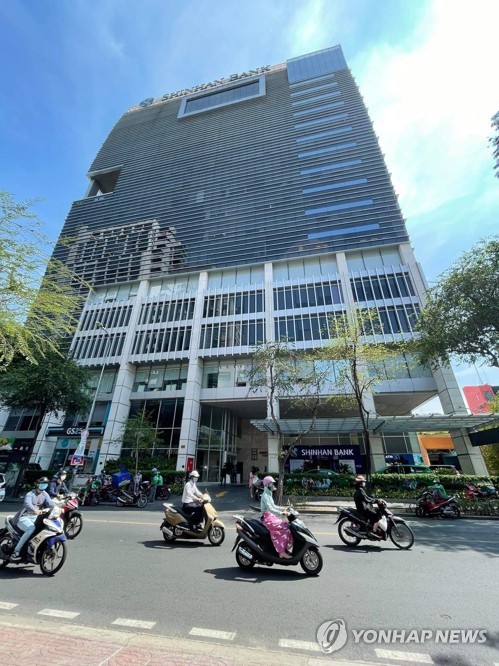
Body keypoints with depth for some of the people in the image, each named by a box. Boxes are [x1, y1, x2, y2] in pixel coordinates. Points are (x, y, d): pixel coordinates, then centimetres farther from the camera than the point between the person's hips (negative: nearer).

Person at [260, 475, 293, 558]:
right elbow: (270, 508, -25)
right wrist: (281, 513, -33)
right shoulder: (265, 495, -15)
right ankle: (282, 552, -17)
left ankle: (285, 549, 3)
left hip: (272, 517, 9)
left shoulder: (269, 494, 15)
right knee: (284, 528, -21)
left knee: (286, 525, -1)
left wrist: (283, 509, 12)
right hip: (267, 518, -9)